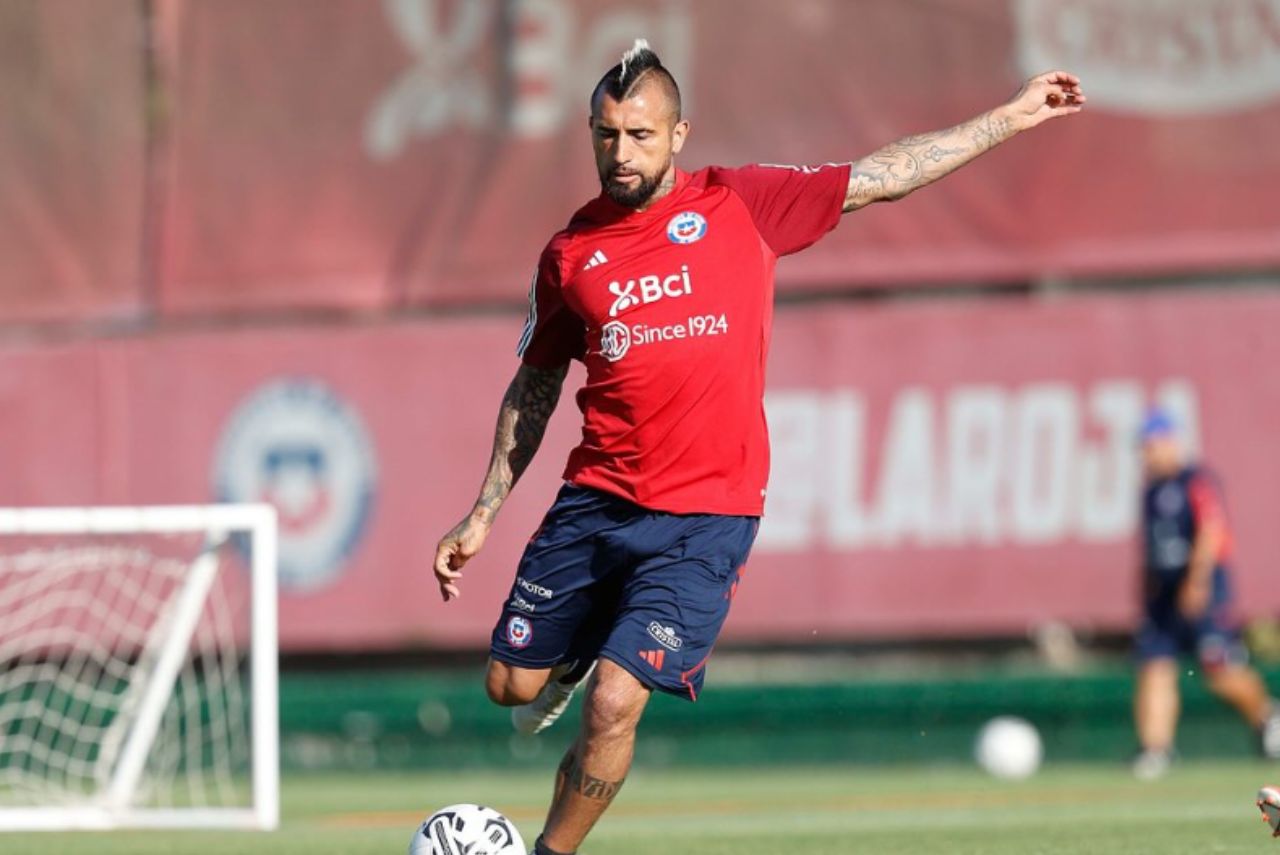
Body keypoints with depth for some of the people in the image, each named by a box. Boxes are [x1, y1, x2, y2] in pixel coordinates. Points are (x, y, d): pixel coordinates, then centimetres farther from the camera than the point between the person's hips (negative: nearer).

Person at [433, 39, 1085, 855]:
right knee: (512, 685, 9)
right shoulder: (570, 253, 6)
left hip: (703, 520, -3)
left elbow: (884, 176, 7)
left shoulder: (742, 205, 0)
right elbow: (535, 388, 16)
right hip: (594, 503, 3)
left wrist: (1012, 117, 9)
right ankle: (577, 658, 43)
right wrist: (484, 513, 14)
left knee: (613, 704, -13)